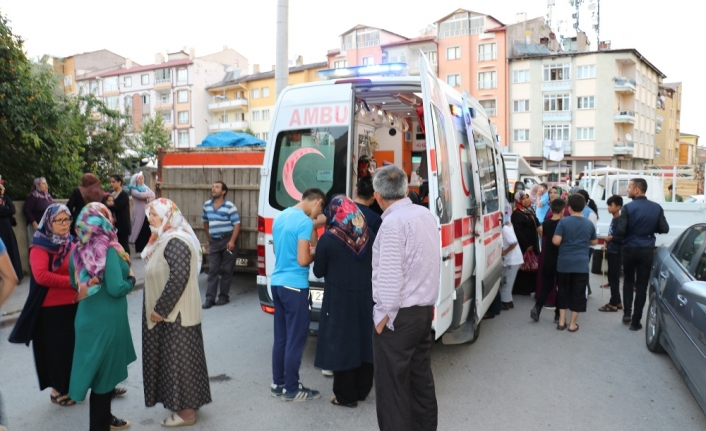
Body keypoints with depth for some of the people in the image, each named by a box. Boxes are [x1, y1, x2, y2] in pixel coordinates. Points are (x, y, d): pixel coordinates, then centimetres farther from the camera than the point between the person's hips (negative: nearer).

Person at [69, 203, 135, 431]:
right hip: (107, 319, -7)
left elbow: (75, 283, 15)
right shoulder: (109, 250, -20)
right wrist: (131, 279, -7)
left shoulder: (77, 250, 2)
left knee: (98, 368, 21)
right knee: (105, 371, 7)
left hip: (88, 316, 7)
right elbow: (116, 289, -25)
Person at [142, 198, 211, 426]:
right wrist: (158, 308, 13)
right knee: (173, 357, 17)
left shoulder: (176, 242, -20)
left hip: (176, 313, -10)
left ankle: (186, 411, 10)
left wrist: (160, 309, -22)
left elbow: (179, 277, -28)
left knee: (179, 358, -1)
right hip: (170, 312, 10)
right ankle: (186, 403, 29)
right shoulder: (165, 239, 13)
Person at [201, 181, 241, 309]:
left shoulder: (230, 206, -10)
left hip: (227, 241, -5)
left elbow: (237, 224, -12)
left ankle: (224, 296, 14)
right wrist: (209, 237, 15)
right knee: (212, 270, 4)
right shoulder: (207, 205, 7)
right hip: (214, 242, 5)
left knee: (226, 270, 4)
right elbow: (205, 222, 21)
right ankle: (210, 298, 6)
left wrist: (232, 241, -19)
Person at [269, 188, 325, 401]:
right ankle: (291, 389, 13)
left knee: (281, 337, 16)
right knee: (295, 340, 2)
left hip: (277, 283, 9)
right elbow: (303, 260, -21)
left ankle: (278, 384, 24)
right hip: (295, 286, -9)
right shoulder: (305, 222, -16)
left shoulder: (280, 217, 11)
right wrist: (315, 252, -1)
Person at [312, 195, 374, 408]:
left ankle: (346, 395, 14)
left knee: (342, 343, 5)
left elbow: (318, 272, -4)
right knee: (363, 340, 14)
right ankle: (362, 390, 27)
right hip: (365, 296, 5)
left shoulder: (328, 238, -12)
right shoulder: (369, 234, 0)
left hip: (340, 299, -5)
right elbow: (375, 264, 11)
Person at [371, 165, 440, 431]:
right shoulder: (426, 215, 7)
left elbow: (390, 276, -20)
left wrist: (383, 317, -14)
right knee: (421, 380, 18)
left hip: (399, 316, -8)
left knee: (392, 387, 3)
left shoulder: (393, 222, -18)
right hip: (424, 310, 8)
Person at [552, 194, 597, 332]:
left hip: (564, 262, -1)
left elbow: (556, 241, -14)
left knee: (563, 291, 13)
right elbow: (594, 242, 14)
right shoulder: (589, 224, 2)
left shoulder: (563, 221, -8)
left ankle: (562, 321, 17)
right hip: (581, 264, 1)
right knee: (578, 293, 7)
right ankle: (573, 324, 12)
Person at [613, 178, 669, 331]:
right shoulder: (657, 207, -2)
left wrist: (614, 237, 5)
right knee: (642, 286, 7)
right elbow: (664, 229, 2)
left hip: (630, 249, -2)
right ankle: (635, 321, 11)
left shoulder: (628, 208, -13)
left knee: (628, 281, 20)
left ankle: (627, 313, 16)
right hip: (647, 251, 2)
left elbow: (620, 231, -17)